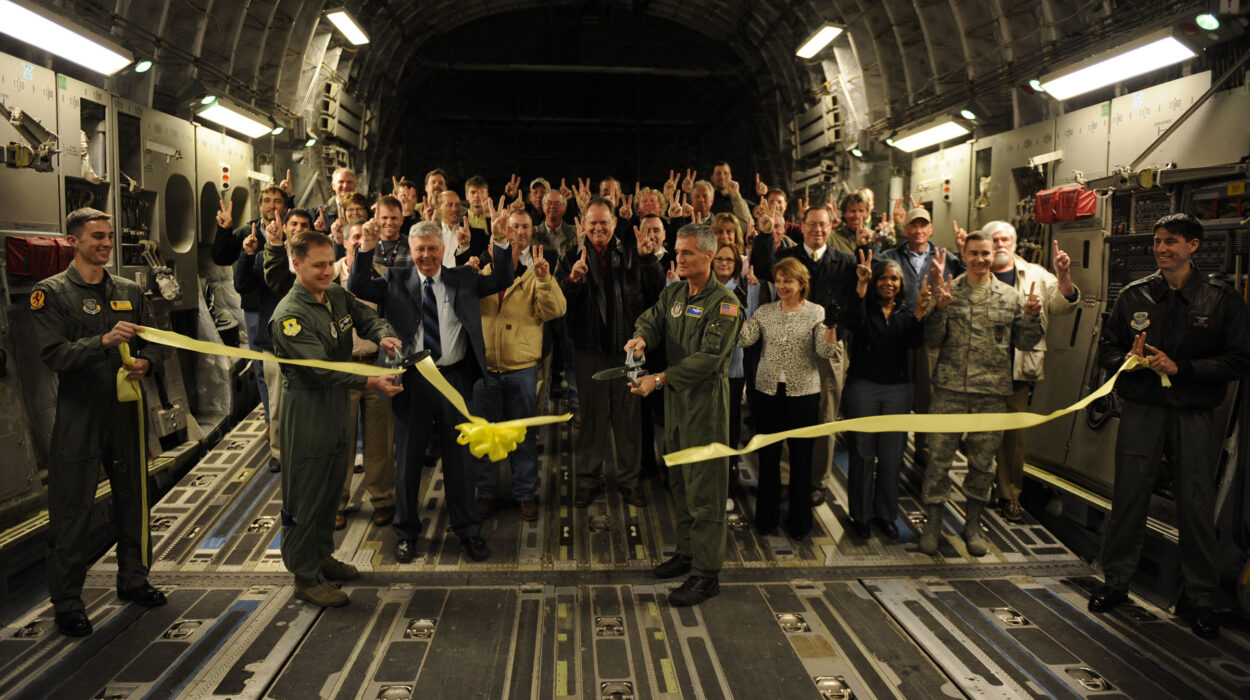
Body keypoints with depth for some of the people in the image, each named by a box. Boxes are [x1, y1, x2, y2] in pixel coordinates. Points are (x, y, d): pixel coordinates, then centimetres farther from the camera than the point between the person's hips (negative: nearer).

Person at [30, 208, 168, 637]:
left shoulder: (129, 292, 11)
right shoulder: (50, 293, -5)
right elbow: (54, 355, -15)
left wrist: (144, 363, -6)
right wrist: (104, 342, -29)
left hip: (126, 411, 5)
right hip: (79, 414, -5)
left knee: (133, 497, 13)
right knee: (72, 509, 1)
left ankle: (133, 578, 29)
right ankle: (66, 601, 13)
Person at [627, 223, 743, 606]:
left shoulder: (724, 303, -13)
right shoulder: (673, 294, 12)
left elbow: (709, 357, -22)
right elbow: (651, 319, 3)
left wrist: (660, 379, -26)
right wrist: (641, 337, -23)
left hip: (706, 401, -8)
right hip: (676, 400, 8)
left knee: (704, 489, -4)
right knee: (680, 483, 17)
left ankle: (706, 573, 3)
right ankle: (687, 552, 31)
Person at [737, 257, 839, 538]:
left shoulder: (816, 312, -1)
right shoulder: (764, 312, 5)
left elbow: (825, 351, -12)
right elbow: (743, 339, -7)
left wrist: (831, 328, -29)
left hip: (803, 391, -2)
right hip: (769, 390, 2)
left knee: (801, 454, 6)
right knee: (768, 453, 9)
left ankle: (800, 520, 20)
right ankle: (766, 516, 24)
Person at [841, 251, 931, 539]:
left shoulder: (906, 312, 8)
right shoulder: (864, 307, 0)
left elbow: (914, 342, -9)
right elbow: (851, 322, -23)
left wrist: (920, 313, -25)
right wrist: (861, 287, -32)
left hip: (898, 388, 3)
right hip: (863, 386, -3)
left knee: (891, 454, 7)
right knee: (862, 452, 3)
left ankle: (885, 513, 20)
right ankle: (860, 513, 15)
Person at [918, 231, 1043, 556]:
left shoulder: (1009, 297, 7)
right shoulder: (948, 292, 2)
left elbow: (1024, 342, 10)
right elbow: (932, 341, 0)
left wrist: (1032, 316, -7)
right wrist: (939, 309, -15)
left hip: (992, 393, 2)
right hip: (950, 388, -1)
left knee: (983, 462, 10)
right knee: (939, 456, 0)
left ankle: (973, 524, 26)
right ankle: (933, 521, 14)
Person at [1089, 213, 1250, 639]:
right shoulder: (1134, 295, 6)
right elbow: (1107, 348, 12)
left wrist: (1181, 368, -14)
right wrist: (1127, 359, -10)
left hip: (1195, 415, -1)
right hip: (1141, 409, 2)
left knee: (1197, 504, 3)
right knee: (1128, 497, 6)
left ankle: (1200, 598, 19)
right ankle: (1116, 581, 21)